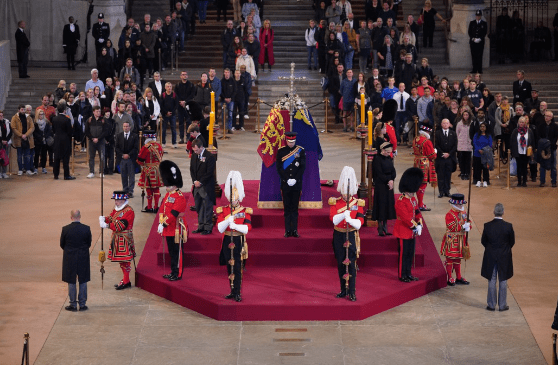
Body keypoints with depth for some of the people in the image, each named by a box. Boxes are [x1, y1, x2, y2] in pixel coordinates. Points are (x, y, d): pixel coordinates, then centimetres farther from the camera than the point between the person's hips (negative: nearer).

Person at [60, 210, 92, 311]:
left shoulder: (65, 229, -11)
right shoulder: (86, 229, -9)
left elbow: (62, 245, -1)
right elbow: (89, 244, 1)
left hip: (70, 259, -1)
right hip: (83, 259, 1)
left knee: (71, 282, 8)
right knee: (83, 282, 10)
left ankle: (73, 305, 12)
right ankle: (82, 304, 15)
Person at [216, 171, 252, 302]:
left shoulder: (245, 211, 0)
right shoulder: (223, 211, 4)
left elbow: (247, 228, -11)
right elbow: (220, 228, -6)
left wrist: (235, 226, -26)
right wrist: (228, 220, -24)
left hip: (239, 242, -3)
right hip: (227, 241, 3)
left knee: (237, 267, -6)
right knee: (229, 267, 8)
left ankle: (237, 293, -3)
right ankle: (233, 291, 18)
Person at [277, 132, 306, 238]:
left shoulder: (300, 151, 4)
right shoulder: (281, 151, 3)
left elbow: (302, 167, 1)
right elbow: (279, 168, 0)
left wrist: (295, 179, -9)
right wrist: (287, 180, -9)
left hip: (297, 184, 0)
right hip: (285, 184, 0)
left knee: (295, 208, 3)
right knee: (287, 208, 2)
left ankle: (295, 230, 4)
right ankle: (288, 230, 4)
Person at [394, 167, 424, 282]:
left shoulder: (413, 199, 10)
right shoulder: (401, 202, -19)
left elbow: (417, 213, 13)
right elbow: (406, 218, -23)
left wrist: (419, 225, -2)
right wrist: (415, 227, -18)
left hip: (412, 232, 8)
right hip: (403, 233, -8)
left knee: (410, 254, 14)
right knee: (404, 254, -1)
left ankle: (408, 274, 23)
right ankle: (402, 276, 8)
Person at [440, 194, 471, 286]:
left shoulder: (463, 213, 11)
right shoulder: (449, 214, -13)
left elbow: (468, 222, 10)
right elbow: (451, 227, -21)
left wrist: (468, 226, -14)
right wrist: (462, 226, -27)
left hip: (461, 239, 7)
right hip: (452, 240, -7)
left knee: (458, 258, 15)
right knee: (450, 259, -1)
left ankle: (458, 278, 22)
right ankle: (450, 278, 4)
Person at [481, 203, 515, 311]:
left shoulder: (487, 226, -11)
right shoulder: (508, 226, -13)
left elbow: (483, 241, -2)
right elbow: (512, 242, -2)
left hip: (490, 257, 1)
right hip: (504, 258, -1)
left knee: (492, 281, 9)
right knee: (503, 281, 9)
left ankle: (491, 305, 15)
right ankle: (502, 305, 14)